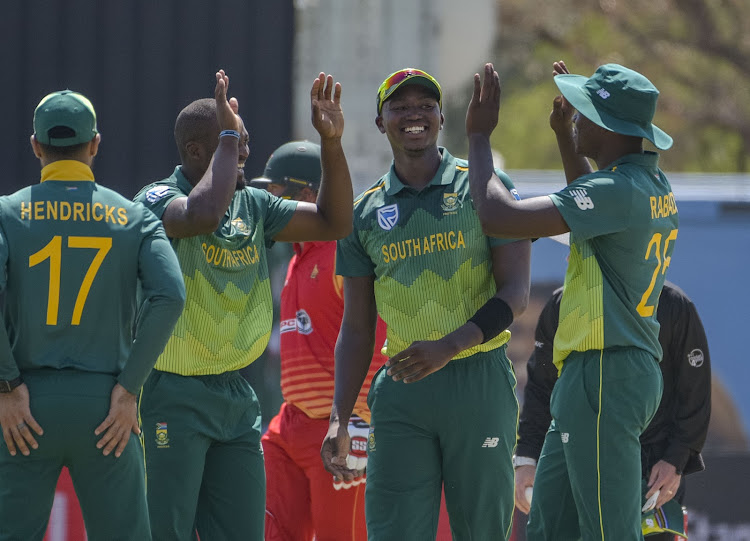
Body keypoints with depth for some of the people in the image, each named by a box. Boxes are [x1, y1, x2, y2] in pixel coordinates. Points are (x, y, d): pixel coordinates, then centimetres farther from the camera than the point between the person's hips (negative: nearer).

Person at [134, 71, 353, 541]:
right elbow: (202, 215, -34)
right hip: (172, 397, -7)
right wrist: (227, 136, -23)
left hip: (236, 396, 7)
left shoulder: (253, 206, 11)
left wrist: (332, 141, 0)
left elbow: (333, 222, 11)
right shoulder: (158, 199, -12)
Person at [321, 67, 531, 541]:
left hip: (479, 381, -2)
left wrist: (447, 346, -18)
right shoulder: (366, 213, 10)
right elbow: (357, 329, 13)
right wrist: (339, 420, 2)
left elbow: (515, 294, -4)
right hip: (402, 391, 2)